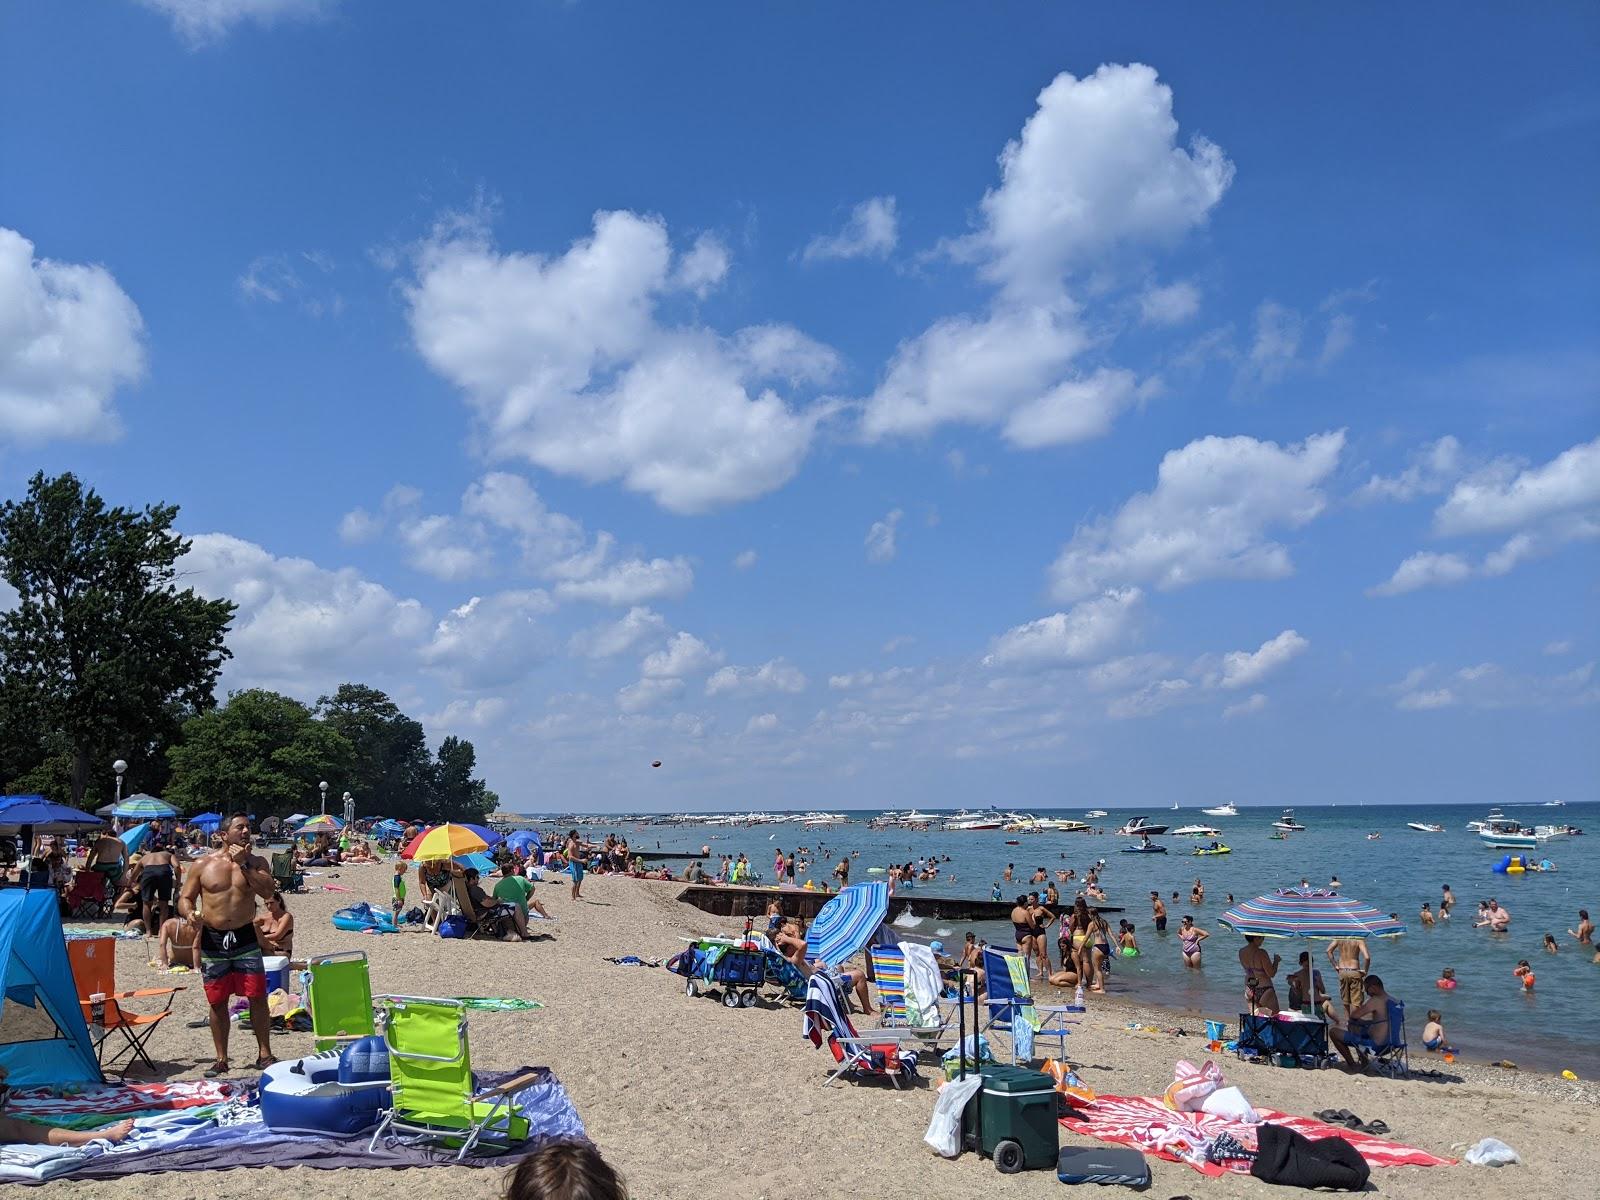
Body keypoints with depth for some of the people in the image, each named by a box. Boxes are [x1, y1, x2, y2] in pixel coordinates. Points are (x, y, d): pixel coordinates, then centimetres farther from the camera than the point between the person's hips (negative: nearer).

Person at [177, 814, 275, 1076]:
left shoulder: (256, 862, 5)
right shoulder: (204, 865, 4)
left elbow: (268, 891, -12)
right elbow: (185, 898, 7)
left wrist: (243, 864, -15)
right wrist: (190, 913, -15)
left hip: (245, 937, 0)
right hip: (212, 939, 0)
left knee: (258, 997, -4)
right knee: (217, 1002, 7)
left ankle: (264, 1055, 6)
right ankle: (221, 1059, 19)